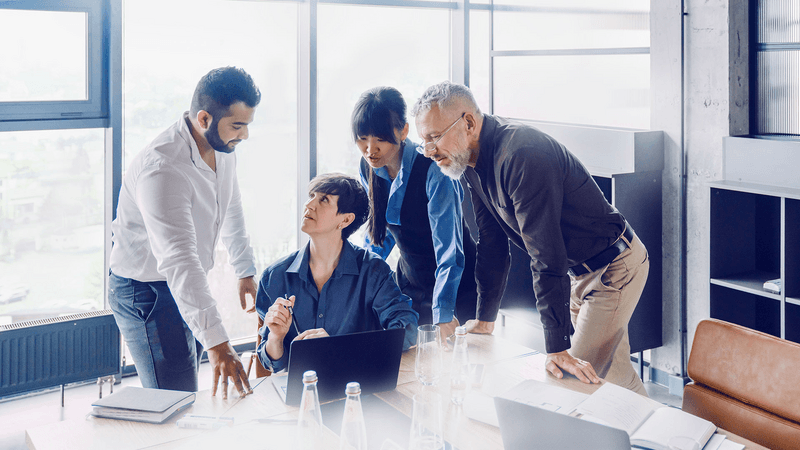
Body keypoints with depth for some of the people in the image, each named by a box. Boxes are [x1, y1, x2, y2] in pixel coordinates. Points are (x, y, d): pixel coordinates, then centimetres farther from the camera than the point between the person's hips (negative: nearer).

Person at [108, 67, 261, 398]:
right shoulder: (162, 169, -32)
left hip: (188, 284, 8)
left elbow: (231, 210, 16)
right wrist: (217, 345, -47)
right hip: (146, 292, -8)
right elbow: (178, 261, -41)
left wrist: (246, 271, 24)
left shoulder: (222, 146, -3)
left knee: (184, 394, 16)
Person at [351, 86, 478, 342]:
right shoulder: (369, 167, -4)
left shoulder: (432, 171, -25)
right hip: (409, 283, 6)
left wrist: (444, 316, -35)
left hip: (457, 289, -5)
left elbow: (449, 251, -28)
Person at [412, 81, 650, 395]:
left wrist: (557, 347, -33)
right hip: (579, 269, 9)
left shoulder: (521, 156, -32)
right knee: (616, 373, 15)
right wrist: (485, 319, 9)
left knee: (581, 376, -9)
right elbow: (492, 242, 7)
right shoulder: (473, 162, -2)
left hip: (615, 265, -8)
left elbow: (546, 256, -34)